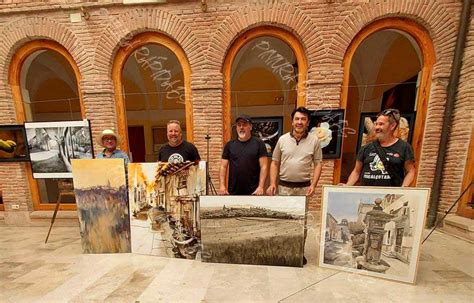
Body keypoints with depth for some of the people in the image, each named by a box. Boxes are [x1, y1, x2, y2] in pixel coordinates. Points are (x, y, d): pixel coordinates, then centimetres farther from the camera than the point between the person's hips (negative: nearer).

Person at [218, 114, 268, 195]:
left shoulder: (258, 143, -2)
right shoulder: (229, 145, 6)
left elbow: (264, 166, -5)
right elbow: (223, 167, 5)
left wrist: (261, 186, -13)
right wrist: (222, 186, -4)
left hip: (253, 192, -2)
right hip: (233, 191, 3)